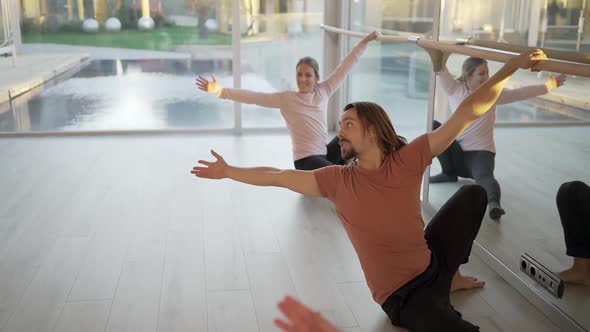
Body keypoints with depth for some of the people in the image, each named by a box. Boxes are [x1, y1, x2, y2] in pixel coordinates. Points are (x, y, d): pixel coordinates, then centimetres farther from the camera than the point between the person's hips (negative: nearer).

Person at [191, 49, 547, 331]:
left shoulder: (407, 159, -9)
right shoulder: (338, 180, -10)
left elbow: (468, 113, -12)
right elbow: (278, 177, -2)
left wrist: (511, 67, -17)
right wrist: (228, 172, 3)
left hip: (432, 266, 5)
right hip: (402, 296, -4)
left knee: (474, 194, 0)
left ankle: (452, 276, 15)